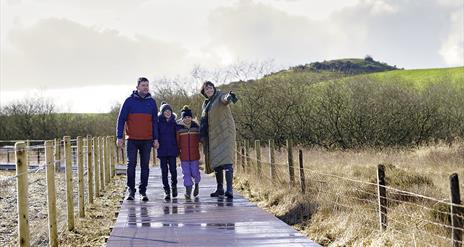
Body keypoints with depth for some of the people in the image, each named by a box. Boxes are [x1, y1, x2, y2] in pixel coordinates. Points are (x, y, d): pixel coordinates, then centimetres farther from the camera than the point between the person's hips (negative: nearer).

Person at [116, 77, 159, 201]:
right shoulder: (129, 101, 1)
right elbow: (121, 119, 1)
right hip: (132, 139, -2)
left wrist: (156, 138, 6)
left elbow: (155, 121, 12)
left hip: (147, 140, 2)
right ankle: (131, 190, 5)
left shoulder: (152, 102, 9)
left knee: (145, 166, 4)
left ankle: (143, 191, 10)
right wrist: (119, 137, -5)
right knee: (131, 165, -2)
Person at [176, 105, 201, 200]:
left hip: (195, 154, 1)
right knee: (186, 173, 0)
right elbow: (177, 141, 2)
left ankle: (196, 184, 32)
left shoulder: (196, 126, 2)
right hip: (184, 155, -1)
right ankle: (188, 192, 5)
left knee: (195, 172, 1)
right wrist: (177, 151, 3)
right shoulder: (178, 127, -3)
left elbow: (199, 139, 14)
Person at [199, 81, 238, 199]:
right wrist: (203, 136, 14)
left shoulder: (220, 96, -4)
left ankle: (229, 190, -24)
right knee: (215, 162, 10)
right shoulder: (205, 104, 17)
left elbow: (225, 99, -29)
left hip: (224, 133, -7)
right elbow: (204, 121, 23)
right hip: (213, 136, 8)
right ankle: (220, 189, 20)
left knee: (226, 160, -18)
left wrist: (229, 97, -54)